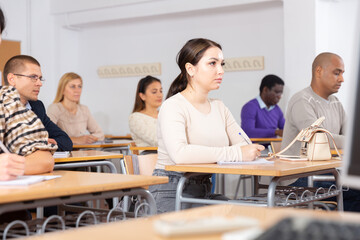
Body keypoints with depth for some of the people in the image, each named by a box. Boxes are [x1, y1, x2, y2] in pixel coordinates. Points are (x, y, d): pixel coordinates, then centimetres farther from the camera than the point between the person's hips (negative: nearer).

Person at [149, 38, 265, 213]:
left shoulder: (219, 107, 14)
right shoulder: (173, 106, -12)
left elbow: (246, 146, 8)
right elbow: (179, 153, -31)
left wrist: (252, 151, -17)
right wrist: (236, 153, -31)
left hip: (205, 191, 8)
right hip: (171, 194, -7)